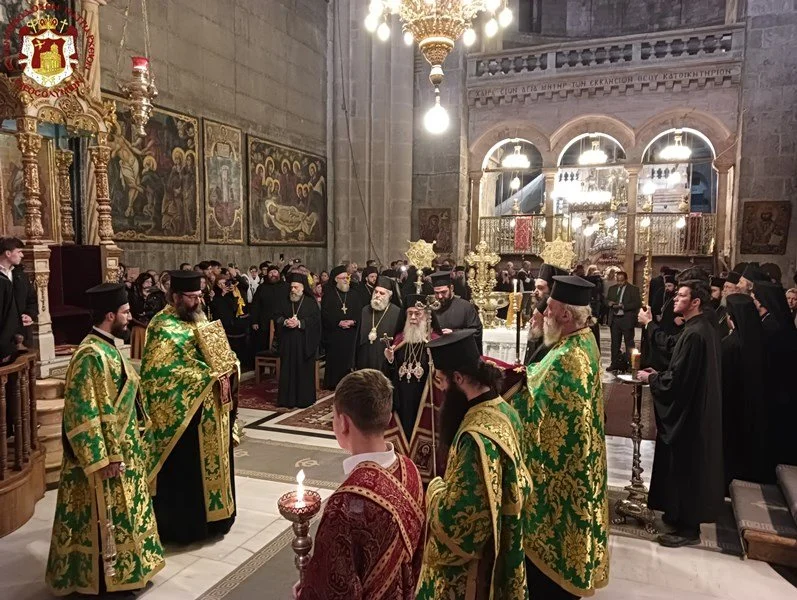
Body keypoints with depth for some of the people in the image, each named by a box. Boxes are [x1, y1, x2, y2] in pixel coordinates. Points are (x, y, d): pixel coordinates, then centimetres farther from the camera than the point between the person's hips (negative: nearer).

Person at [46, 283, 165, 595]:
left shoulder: (107, 347, 6)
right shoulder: (91, 355, -24)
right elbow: (82, 414, -25)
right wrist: (101, 460, -22)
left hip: (121, 448, 10)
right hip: (103, 454, -10)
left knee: (117, 515, 21)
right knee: (103, 518, 6)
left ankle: (119, 569, 37)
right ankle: (99, 580, 23)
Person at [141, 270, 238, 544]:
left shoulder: (200, 320, 11)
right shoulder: (163, 327, -14)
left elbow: (222, 353, 14)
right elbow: (167, 372, -23)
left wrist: (228, 371, -8)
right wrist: (210, 377, -22)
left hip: (211, 411, 8)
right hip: (183, 413, -8)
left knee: (212, 462, 17)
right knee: (185, 470, 3)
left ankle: (211, 516, 32)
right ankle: (184, 525, 18)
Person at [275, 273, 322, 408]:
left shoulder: (311, 302, 1)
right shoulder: (284, 301, 11)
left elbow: (316, 319, -7)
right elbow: (276, 316, 10)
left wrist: (299, 323, -17)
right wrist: (285, 321, -11)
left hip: (305, 343, -3)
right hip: (287, 342, 3)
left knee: (304, 370, 0)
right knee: (287, 370, 3)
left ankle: (304, 399, 8)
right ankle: (287, 399, 10)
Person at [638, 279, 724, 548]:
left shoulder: (694, 334, -24)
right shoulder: (705, 327, 8)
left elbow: (677, 379, -24)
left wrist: (650, 378, -9)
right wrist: (660, 374, 9)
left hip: (688, 412, -10)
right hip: (696, 407, 10)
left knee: (685, 467, 2)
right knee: (686, 466, 20)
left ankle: (688, 527, 14)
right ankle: (682, 514, 33)